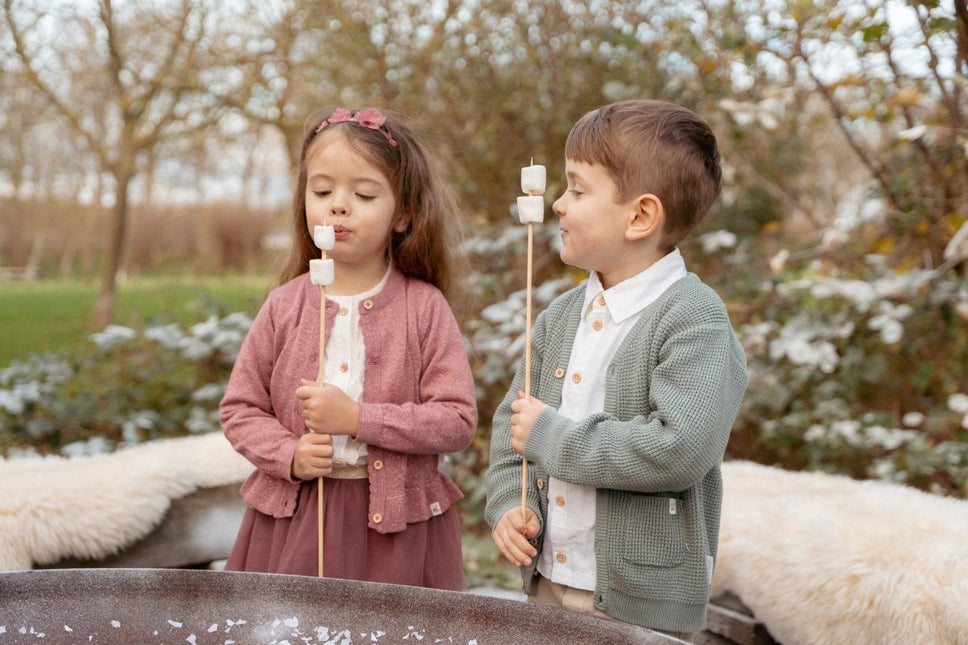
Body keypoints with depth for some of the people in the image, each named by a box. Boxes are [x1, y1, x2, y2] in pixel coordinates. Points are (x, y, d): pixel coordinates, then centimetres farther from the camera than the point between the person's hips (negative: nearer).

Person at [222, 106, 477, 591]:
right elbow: (239, 408, 7)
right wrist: (290, 454, -10)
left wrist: (357, 418, -17)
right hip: (293, 519, 2)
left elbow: (458, 420, -10)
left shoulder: (424, 306, -5)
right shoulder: (284, 305, 1)